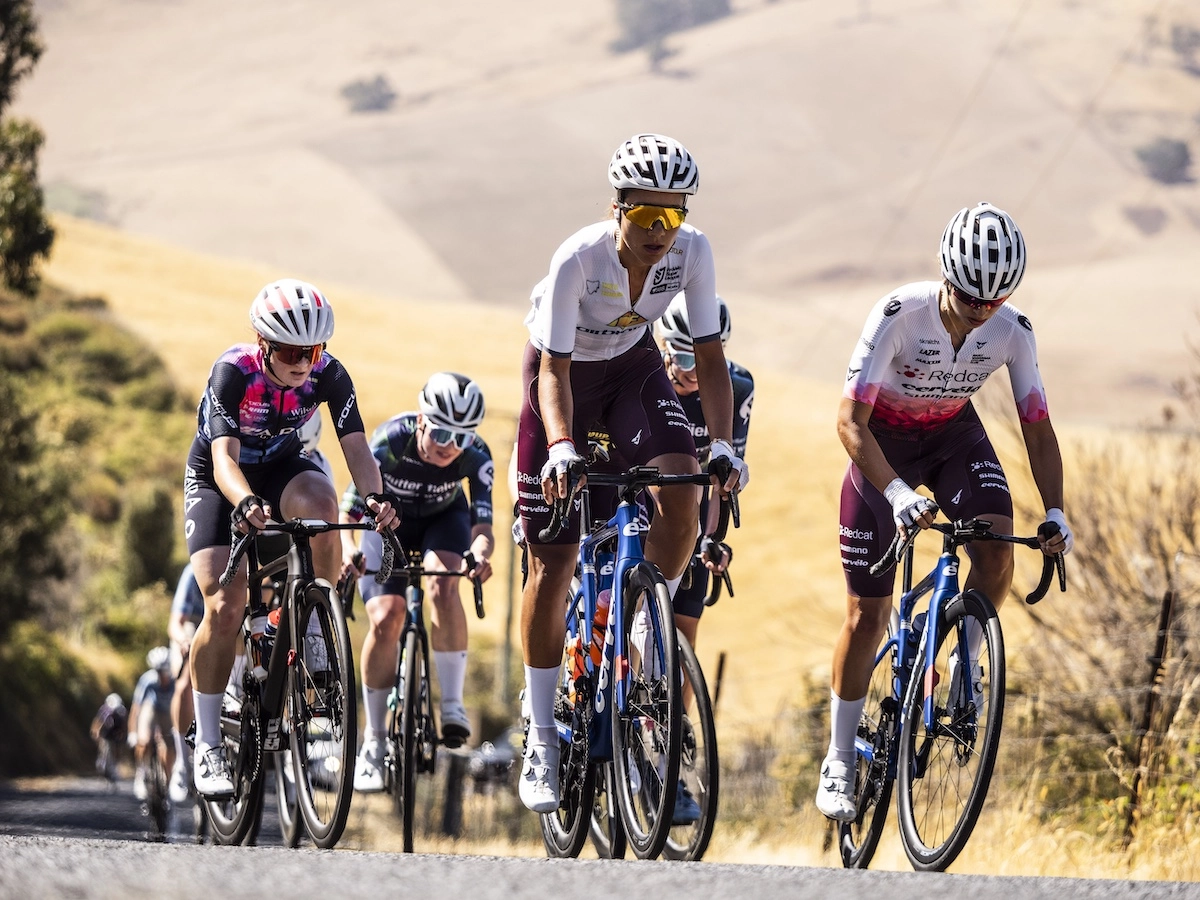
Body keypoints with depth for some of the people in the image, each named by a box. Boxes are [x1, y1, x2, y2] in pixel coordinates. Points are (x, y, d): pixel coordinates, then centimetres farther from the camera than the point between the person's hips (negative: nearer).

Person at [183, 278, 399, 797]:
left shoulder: (329, 375, -21)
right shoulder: (234, 371, -30)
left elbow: (355, 444, -27)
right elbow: (225, 457, -39)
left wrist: (374, 496, -48)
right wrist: (245, 503, -60)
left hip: (282, 468, 2)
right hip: (218, 481, -2)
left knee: (319, 501, -36)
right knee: (225, 607, -18)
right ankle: (207, 747, -6)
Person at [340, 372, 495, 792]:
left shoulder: (476, 456, -30)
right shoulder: (390, 442, -35)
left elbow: (481, 522, -31)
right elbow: (348, 510, -31)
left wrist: (480, 554, -54)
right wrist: (348, 553, -51)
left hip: (443, 519, 1)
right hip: (390, 520, -1)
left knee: (444, 584, -32)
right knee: (385, 619, -19)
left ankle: (452, 702, -23)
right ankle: (374, 739, -7)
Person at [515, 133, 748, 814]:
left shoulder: (692, 252, -24)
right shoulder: (578, 259, -34)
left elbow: (710, 356, -18)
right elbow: (555, 369, -32)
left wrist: (723, 444, -31)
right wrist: (562, 448, -48)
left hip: (634, 366, 3)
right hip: (567, 371, -3)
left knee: (684, 496, -26)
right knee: (553, 565, -4)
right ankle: (543, 743, 6)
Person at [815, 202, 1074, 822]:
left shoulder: (1012, 331, -21)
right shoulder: (899, 315, -32)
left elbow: (1037, 428, -12)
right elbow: (850, 420, -34)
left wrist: (1055, 513, -25)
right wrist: (897, 493, -47)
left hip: (953, 438, 3)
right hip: (883, 443, -3)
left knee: (997, 549, -26)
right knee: (867, 612, -3)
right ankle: (839, 761, 10)